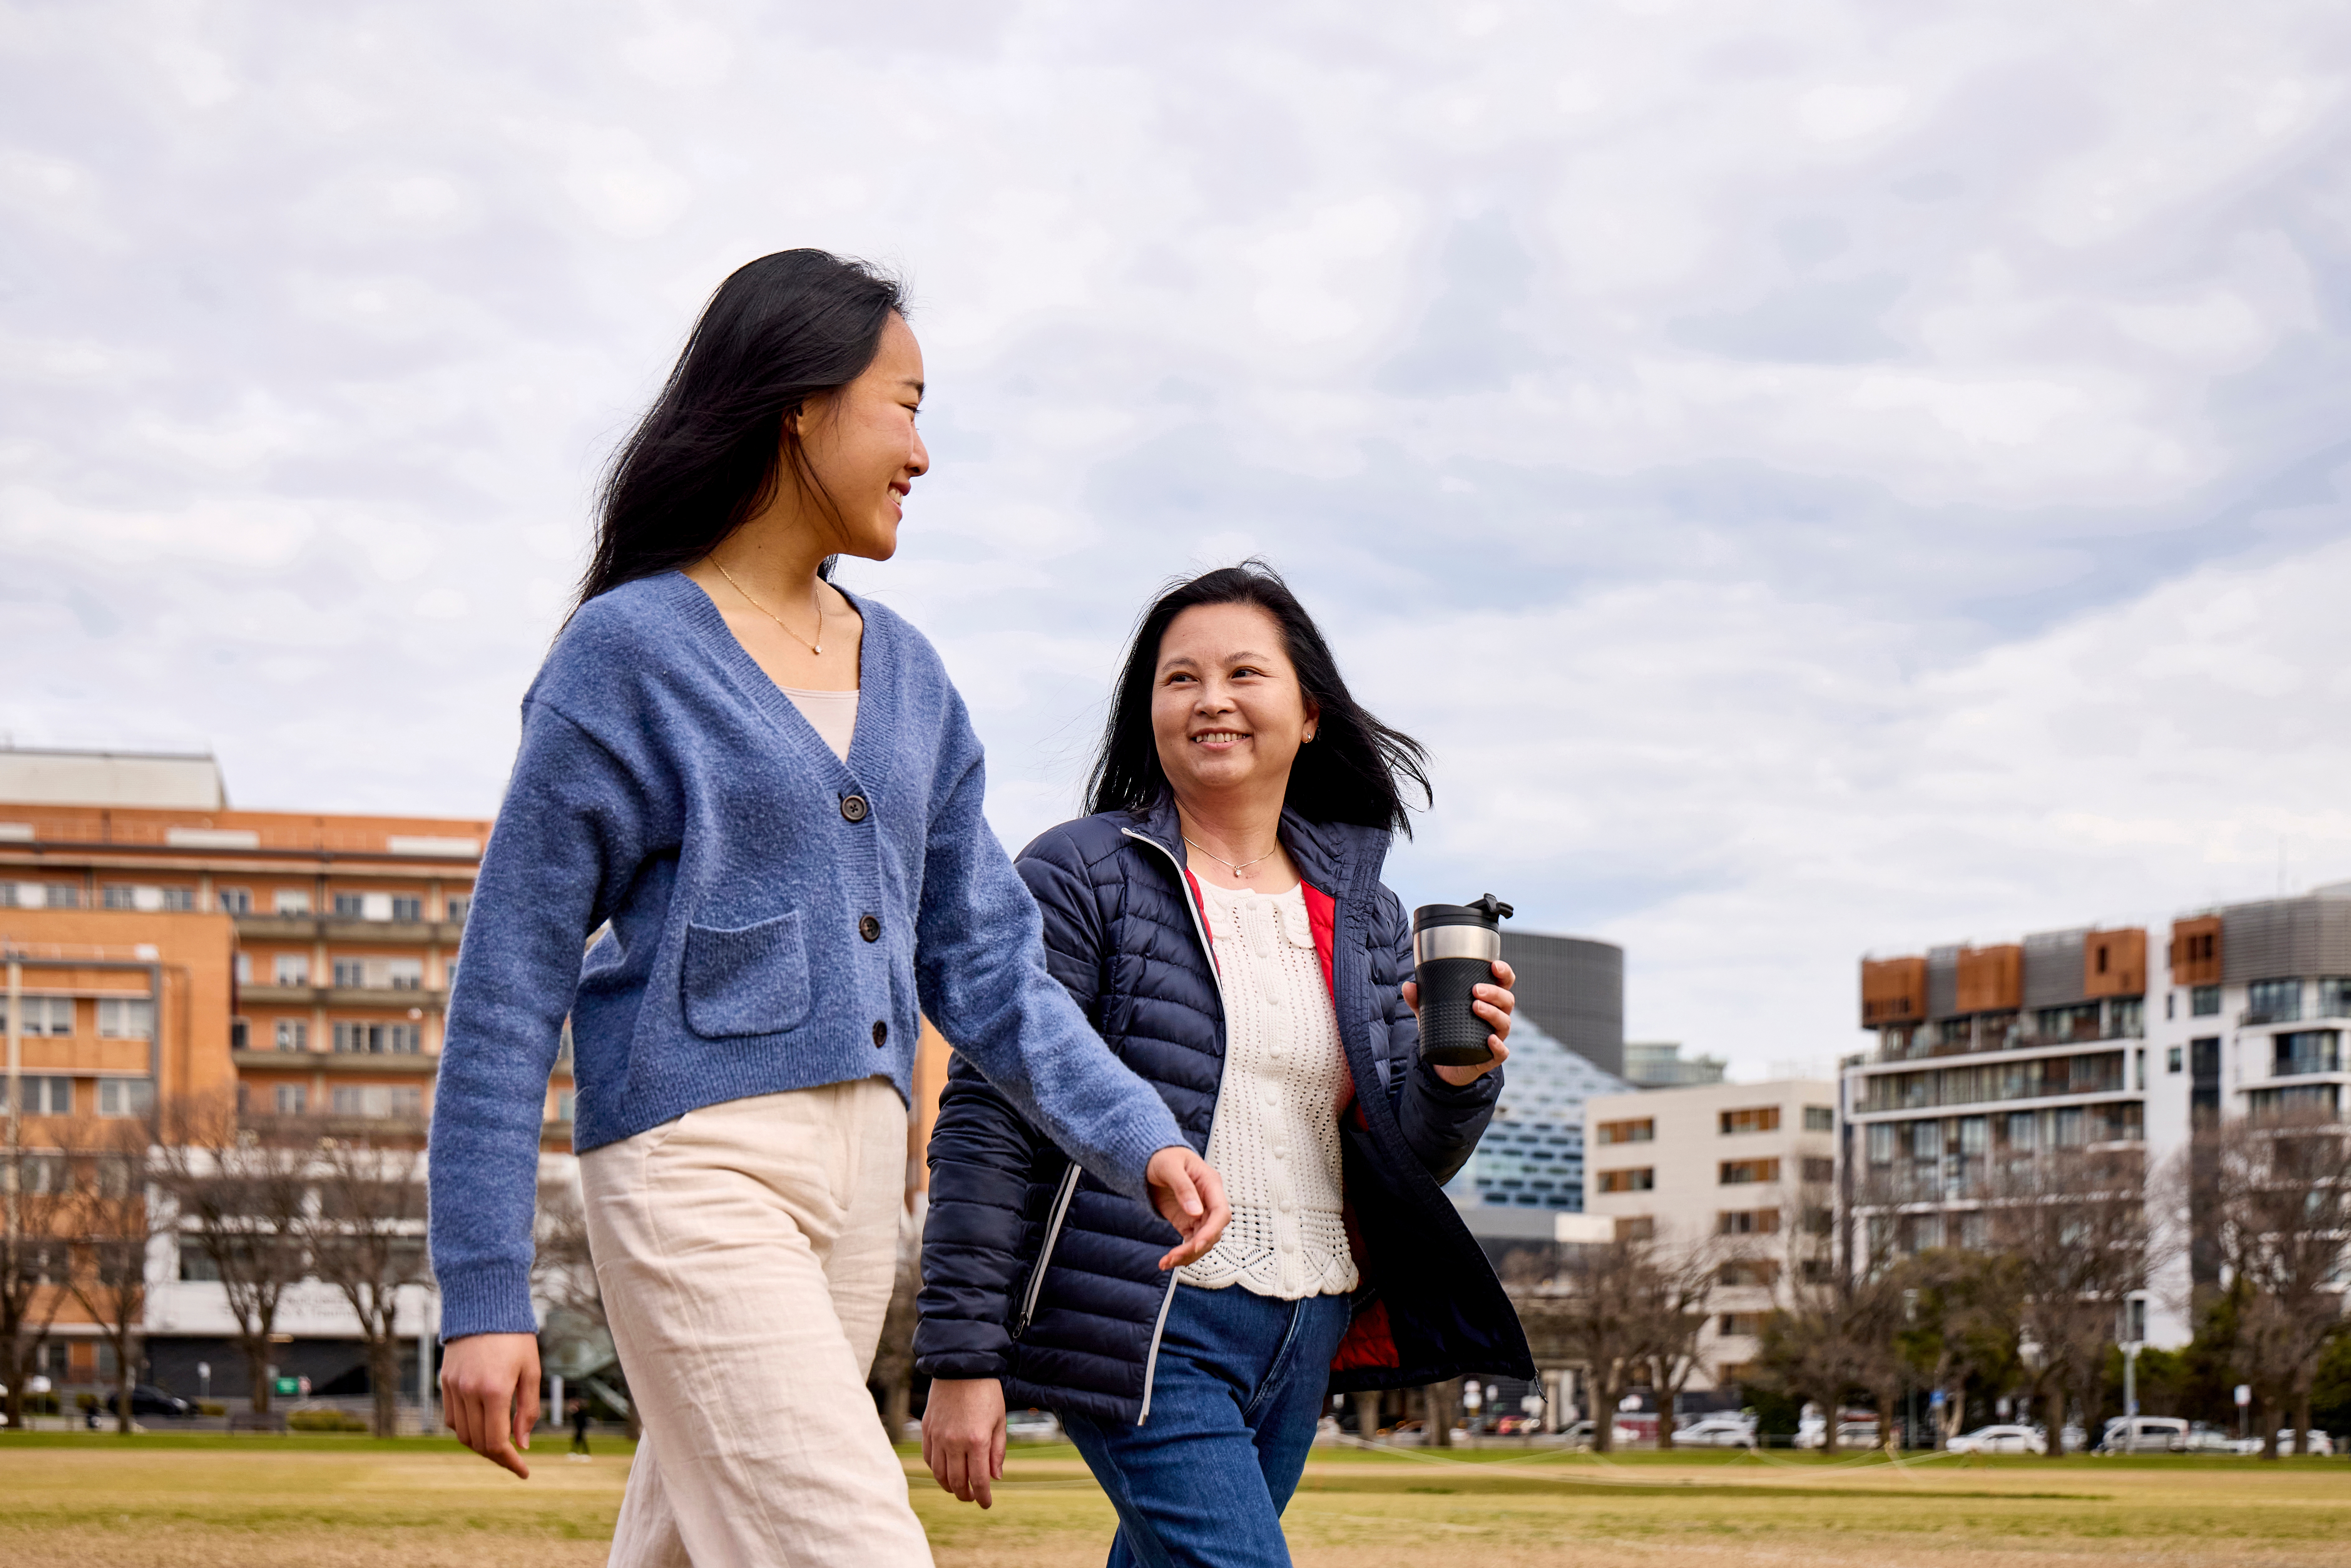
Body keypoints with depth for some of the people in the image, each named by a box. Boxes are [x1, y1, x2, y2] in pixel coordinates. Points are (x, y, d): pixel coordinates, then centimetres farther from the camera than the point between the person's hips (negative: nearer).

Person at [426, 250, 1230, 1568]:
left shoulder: (906, 674, 15)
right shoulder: (630, 653, -5)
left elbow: (986, 963, 14)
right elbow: (509, 988, -5)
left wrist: (1139, 1138, -2)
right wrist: (485, 1294, -9)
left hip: (858, 1171, 7)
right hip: (696, 1164, -7)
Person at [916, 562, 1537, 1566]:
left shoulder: (1363, 916, 12)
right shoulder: (1083, 877, -4)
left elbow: (1407, 1161, 12)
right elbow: (987, 1122, -7)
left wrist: (1459, 1080, -11)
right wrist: (962, 1358, -11)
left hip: (1305, 1334, 6)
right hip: (1142, 1332, -6)